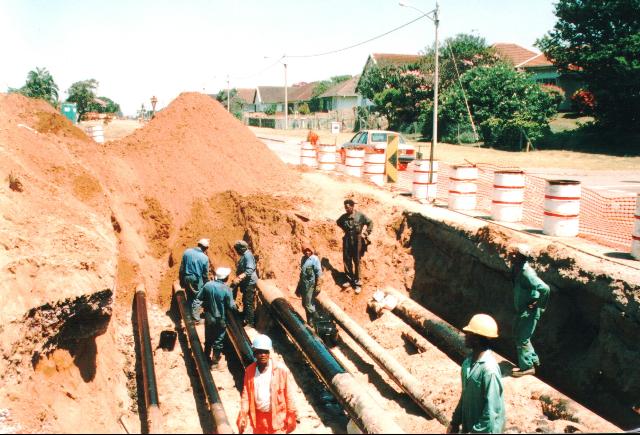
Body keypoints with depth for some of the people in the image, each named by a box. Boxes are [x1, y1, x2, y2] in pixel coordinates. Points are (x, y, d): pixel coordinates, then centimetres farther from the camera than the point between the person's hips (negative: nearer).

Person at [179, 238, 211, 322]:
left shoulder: (187, 252, -4)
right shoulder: (205, 258, -13)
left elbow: (181, 268, 2)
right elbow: (205, 274, -6)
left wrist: (181, 280, 12)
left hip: (187, 278, 4)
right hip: (197, 280, -4)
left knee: (189, 297, 21)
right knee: (197, 299, 9)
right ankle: (195, 318, 12)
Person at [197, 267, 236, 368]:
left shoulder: (208, 285, -10)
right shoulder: (227, 290, -21)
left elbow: (199, 297, 0)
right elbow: (231, 306, -18)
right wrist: (235, 306, 4)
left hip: (209, 317, 4)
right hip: (220, 319, -4)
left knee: (208, 338, 22)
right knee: (218, 339, 13)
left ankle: (206, 357, 36)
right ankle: (215, 359, 22)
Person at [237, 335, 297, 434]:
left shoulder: (281, 369, -16)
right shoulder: (250, 370, -5)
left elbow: (289, 395, -10)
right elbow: (246, 394, -1)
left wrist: (291, 417, -8)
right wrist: (243, 415, -9)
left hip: (277, 417, -4)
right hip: (258, 417, 4)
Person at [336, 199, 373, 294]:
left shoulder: (360, 216, -11)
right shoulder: (344, 217, 0)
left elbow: (370, 223, 0)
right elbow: (338, 222, 20)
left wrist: (366, 234, -3)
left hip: (357, 240, -4)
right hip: (347, 239, 4)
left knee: (356, 261, 2)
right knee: (347, 260, 7)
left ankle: (357, 283, 8)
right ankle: (350, 279, 23)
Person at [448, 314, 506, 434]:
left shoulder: (489, 369, -28)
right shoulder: (469, 360, -3)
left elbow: (492, 408, -24)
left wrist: (477, 431, -19)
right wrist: (455, 421, 12)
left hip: (484, 429, -8)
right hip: (468, 425, 8)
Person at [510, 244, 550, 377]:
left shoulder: (527, 273, -29)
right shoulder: (516, 269, -1)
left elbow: (545, 289, -35)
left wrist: (539, 305, -24)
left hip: (529, 311, -10)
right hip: (521, 309, 10)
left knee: (522, 339, 0)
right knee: (517, 334, 22)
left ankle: (527, 367, 16)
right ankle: (533, 359, 38)